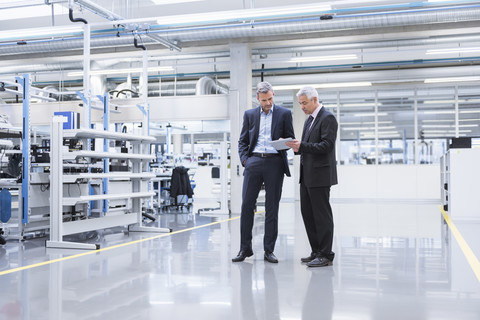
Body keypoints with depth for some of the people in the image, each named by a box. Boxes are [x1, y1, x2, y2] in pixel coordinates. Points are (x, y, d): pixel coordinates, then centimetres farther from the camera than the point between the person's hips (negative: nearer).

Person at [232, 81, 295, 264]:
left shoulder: (284, 114, 8)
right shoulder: (249, 115, 13)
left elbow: (291, 139, 10)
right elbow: (243, 141, 15)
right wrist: (244, 159, 0)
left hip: (275, 162, -1)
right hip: (254, 161, 1)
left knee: (272, 207, 2)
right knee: (247, 204, -2)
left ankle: (269, 250, 10)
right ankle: (245, 248, 9)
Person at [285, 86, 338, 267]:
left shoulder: (327, 118, -10)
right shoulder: (309, 120, 19)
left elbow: (326, 146, -18)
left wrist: (302, 146, -24)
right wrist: (297, 147, 2)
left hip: (320, 175, -9)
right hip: (307, 176, 10)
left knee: (322, 215, -4)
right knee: (307, 213, 12)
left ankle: (326, 255, 4)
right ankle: (316, 251, 21)